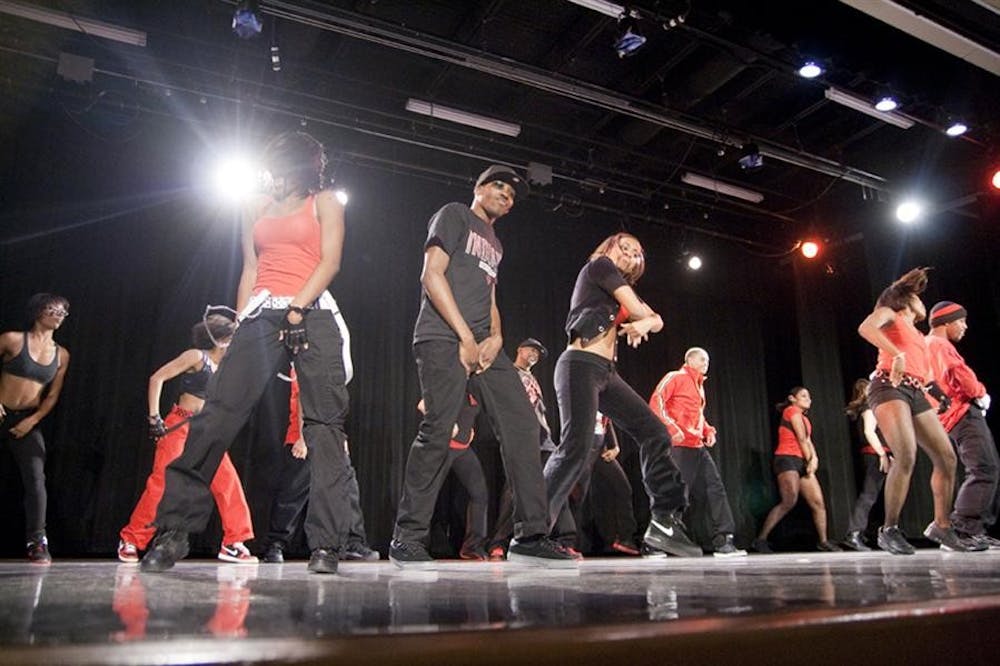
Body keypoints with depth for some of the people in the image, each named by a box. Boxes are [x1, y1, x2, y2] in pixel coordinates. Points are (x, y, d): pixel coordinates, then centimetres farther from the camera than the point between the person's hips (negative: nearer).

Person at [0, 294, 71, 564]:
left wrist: (32, 420, -5)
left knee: (36, 480, -8)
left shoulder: (61, 355, 7)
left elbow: (52, 396, 8)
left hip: (27, 422, 2)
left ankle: (37, 542, -5)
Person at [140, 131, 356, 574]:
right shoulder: (257, 209, 26)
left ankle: (324, 545, -8)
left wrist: (297, 308, -13)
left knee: (324, 424, -10)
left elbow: (330, 261, 0)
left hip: (312, 315, -3)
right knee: (217, 414, -9)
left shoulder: (324, 203, 14)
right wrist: (239, 326, 10)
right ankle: (174, 531, -3)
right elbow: (249, 270, 21)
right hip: (261, 315, 3)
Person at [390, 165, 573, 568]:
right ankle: (408, 538, -4)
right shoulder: (454, 216, 7)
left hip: (482, 345, 8)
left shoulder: (495, 244, 29)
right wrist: (466, 337, -11)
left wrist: (495, 338, 3)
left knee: (522, 426, -4)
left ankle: (530, 536, -1)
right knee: (438, 431, -16)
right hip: (443, 339, -8)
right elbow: (432, 274, -5)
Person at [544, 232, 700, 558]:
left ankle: (665, 522, 3)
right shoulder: (598, 265, 4)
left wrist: (643, 324, -6)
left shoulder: (624, 287, 29)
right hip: (580, 366, -9)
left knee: (655, 433, 2)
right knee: (576, 448, -21)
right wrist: (641, 319, 19)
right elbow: (637, 310, -4)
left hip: (607, 372, 9)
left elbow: (657, 320, 17)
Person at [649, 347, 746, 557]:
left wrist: (708, 431, 14)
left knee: (716, 488, 1)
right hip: (679, 445, -9)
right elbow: (656, 402, -13)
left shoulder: (699, 385, 23)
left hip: (698, 447, 9)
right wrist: (671, 426, -22)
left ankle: (723, 541, 3)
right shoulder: (675, 377, -2)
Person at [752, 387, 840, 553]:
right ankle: (761, 540, -19)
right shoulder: (792, 411, -2)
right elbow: (801, 439, -6)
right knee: (789, 502, -21)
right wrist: (810, 460, 1)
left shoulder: (804, 418, 24)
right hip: (787, 459, -9)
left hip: (802, 463, 10)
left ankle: (823, 541, 15)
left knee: (818, 502, 5)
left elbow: (808, 441, 10)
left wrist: (814, 458, -7)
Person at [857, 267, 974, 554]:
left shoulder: (917, 335, 33)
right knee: (906, 457, -23)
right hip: (889, 387, -8)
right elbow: (865, 328, -12)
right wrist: (897, 354, -20)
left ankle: (941, 525, 16)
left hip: (916, 394, 8)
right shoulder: (889, 314, 12)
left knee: (947, 457, 3)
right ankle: (889, 530, -15)